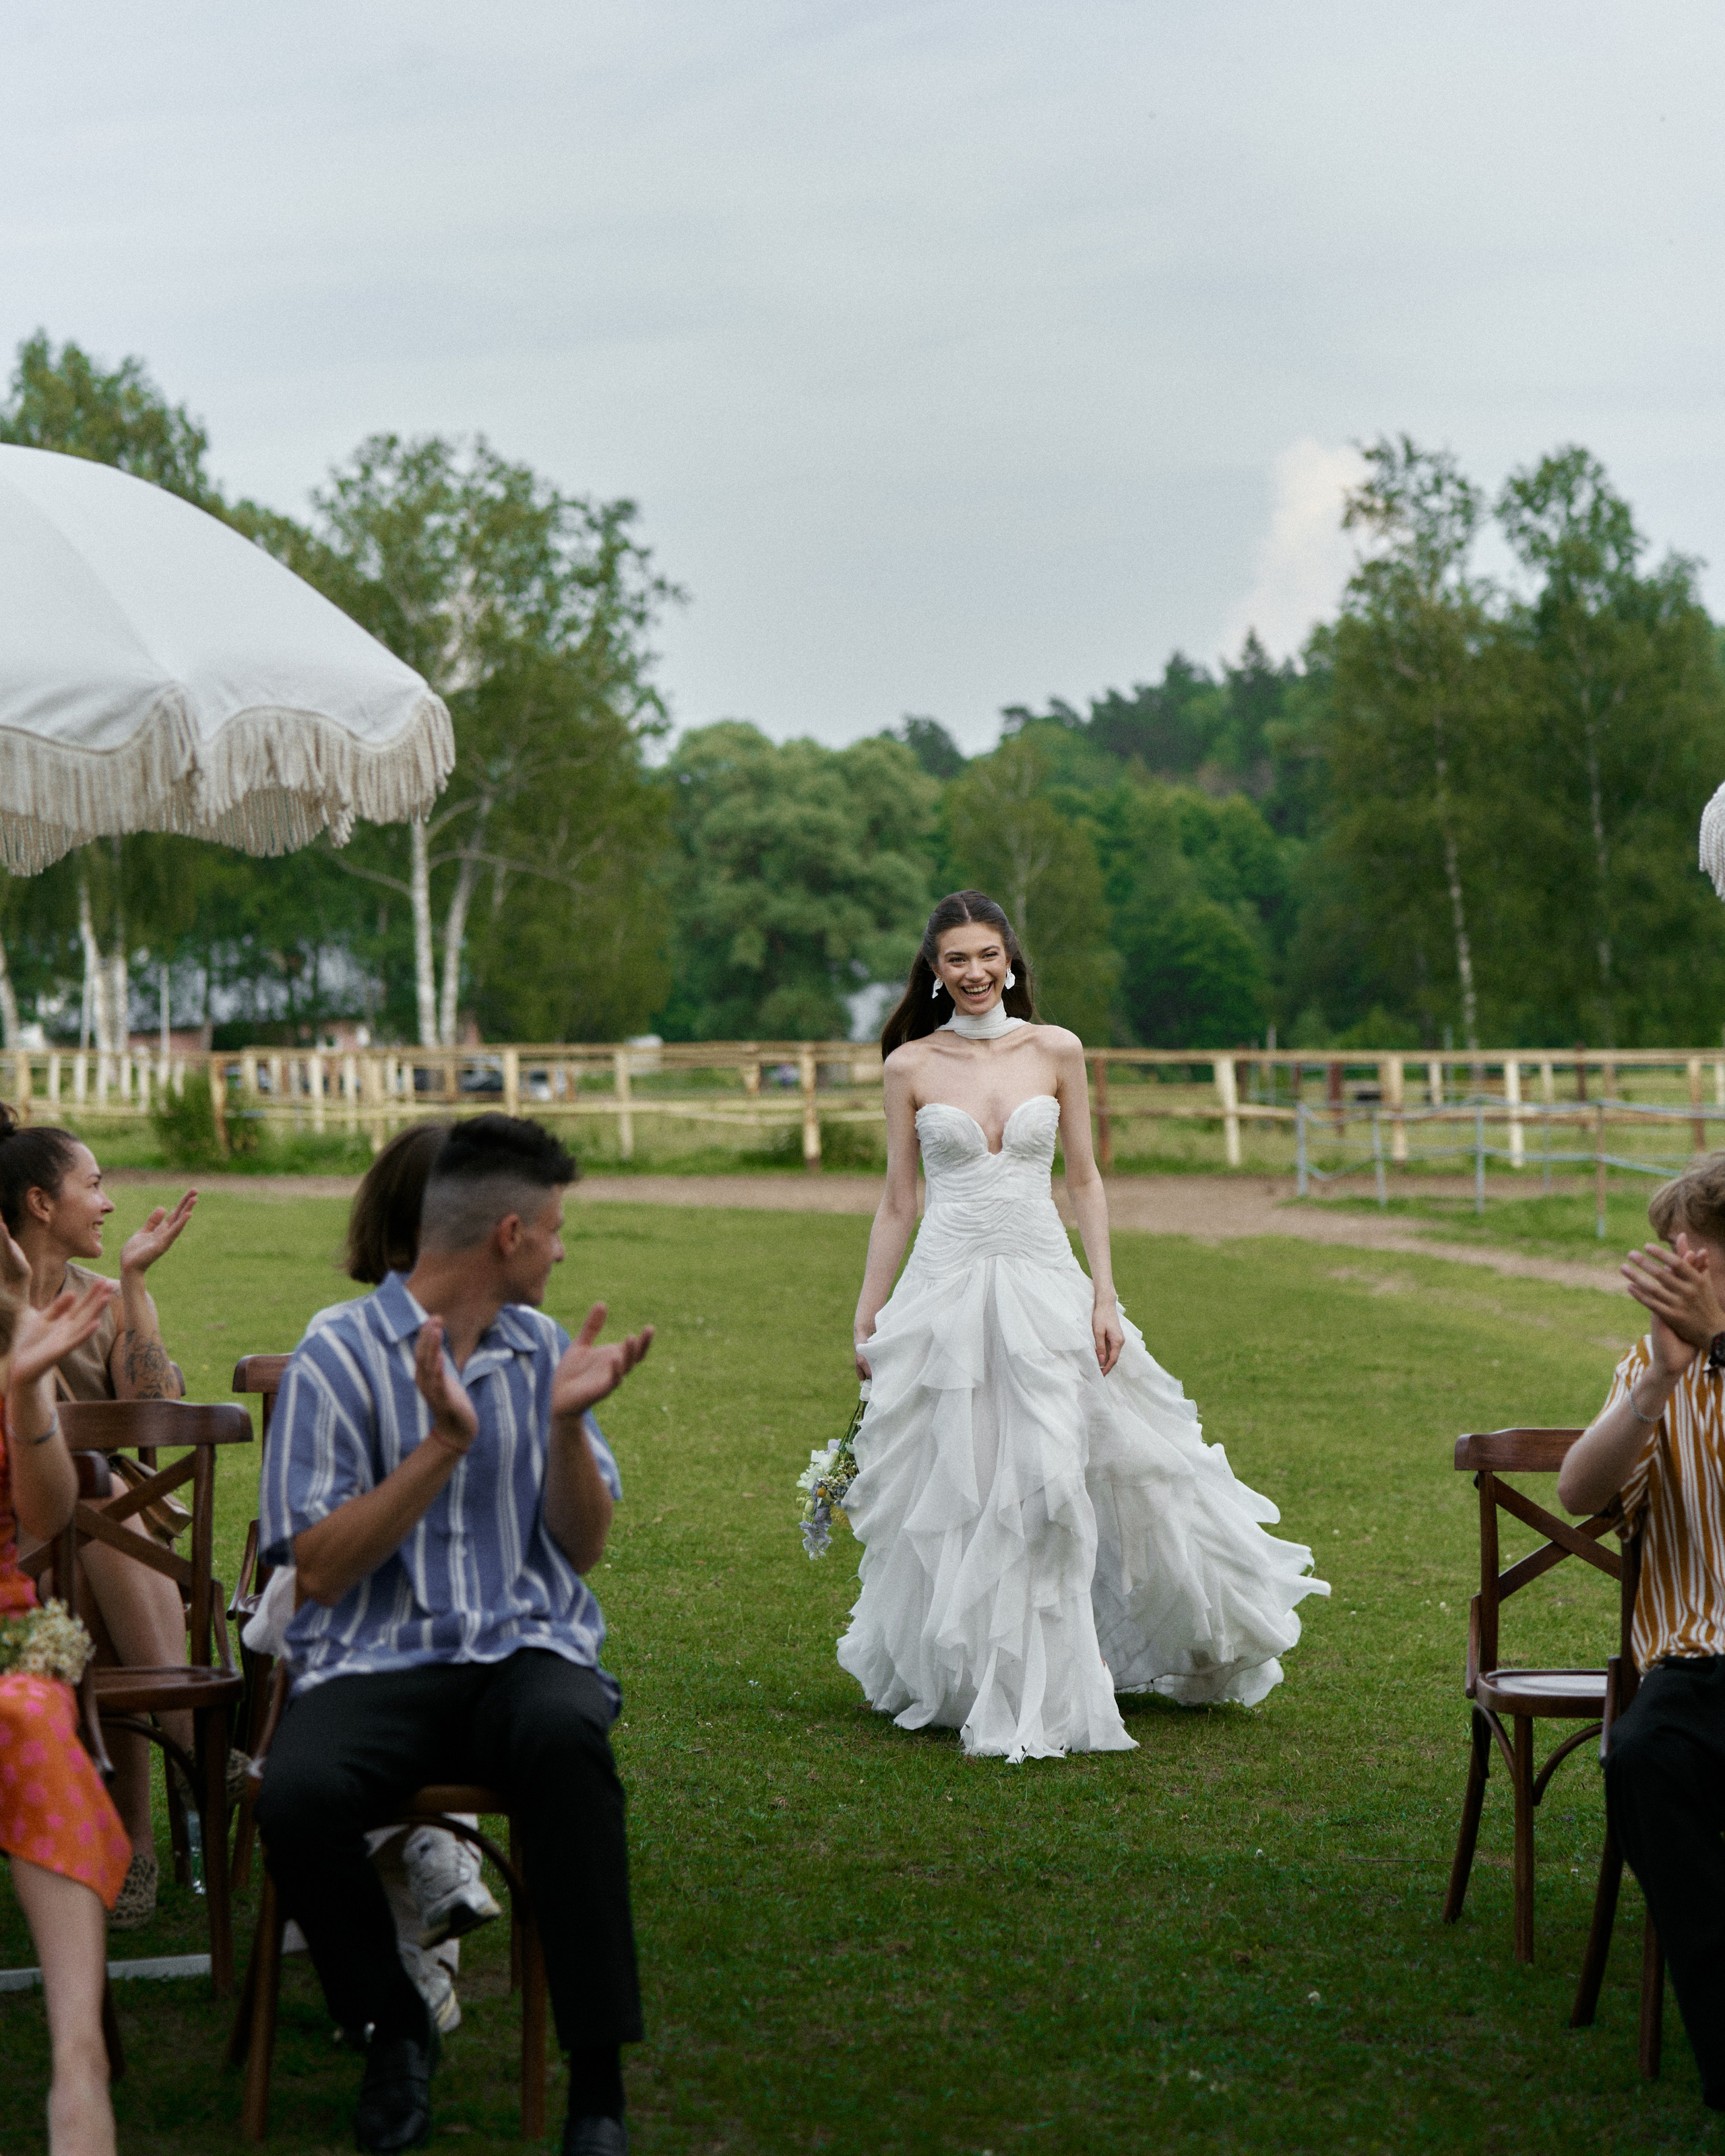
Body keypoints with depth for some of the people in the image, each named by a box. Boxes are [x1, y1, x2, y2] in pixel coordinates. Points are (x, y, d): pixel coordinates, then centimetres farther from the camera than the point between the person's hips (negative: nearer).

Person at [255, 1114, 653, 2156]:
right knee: (296, 1795, -34)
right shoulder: (340, 1355, 0)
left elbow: (583, 1549, 13)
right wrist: (441, 1446, -14)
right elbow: (317, 1569, -6)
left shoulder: (543, 1349, 15)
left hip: (529, 1649, 2)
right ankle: (392, 2026, -3)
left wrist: (566, 1421, -4)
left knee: (563, 1734, -36)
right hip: (377, 1665, -2)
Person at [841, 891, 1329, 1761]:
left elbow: (1084, 1180, 7)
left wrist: (1104, 1296, 1)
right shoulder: (911, 1066, 3)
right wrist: (866, 1317, 7)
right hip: (945, 1290, 0)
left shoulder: (1056, 1052, 4)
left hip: (1042, 1286, 0)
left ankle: (1045, 1687, 5)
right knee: (952, 1488, 3)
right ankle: (957, 1676, 20)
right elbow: (897, 1202, 8)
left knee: (1050, 1481, -8)